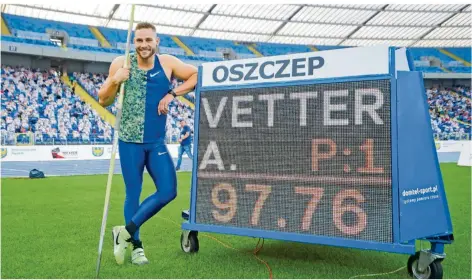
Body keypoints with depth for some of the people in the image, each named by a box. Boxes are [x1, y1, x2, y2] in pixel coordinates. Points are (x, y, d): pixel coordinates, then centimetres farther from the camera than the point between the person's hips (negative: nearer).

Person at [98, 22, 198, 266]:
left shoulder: (168, 63, -1)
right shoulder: (120, 64, -3)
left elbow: (198, 76, 2)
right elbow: (103, 101, 2)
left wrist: (172, 94, -10)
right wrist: (115, 81, -18)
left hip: (157, 143, 2)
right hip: (129, 142, -2)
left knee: (168, 192, -2)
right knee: (133, 193, 8)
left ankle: (126, 232, 14)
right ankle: (136, 245, 25)